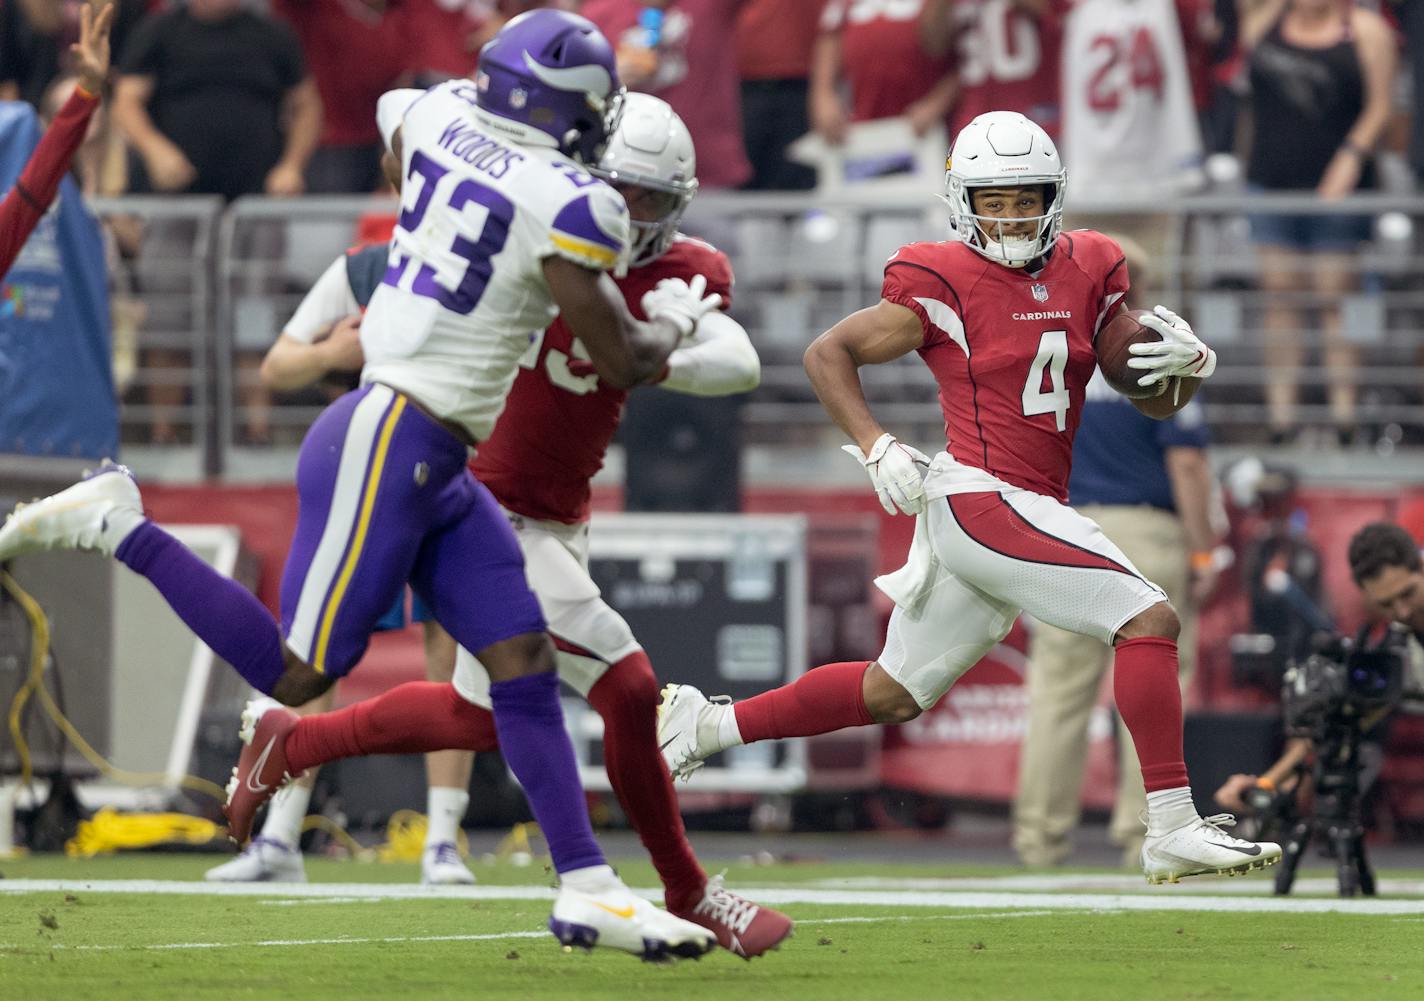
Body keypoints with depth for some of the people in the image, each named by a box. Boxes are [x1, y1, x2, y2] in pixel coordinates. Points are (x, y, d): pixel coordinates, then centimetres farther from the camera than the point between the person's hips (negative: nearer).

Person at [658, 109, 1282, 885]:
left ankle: (706, 726, 29)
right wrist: (876, 447, -12)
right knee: (1148, 619, -16)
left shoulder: (1088, 274, 10)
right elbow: (827, 354, 0)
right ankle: (1172, 830, -17)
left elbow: (1156, 401, 14)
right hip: (981, 501, -8)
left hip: (1029, 511, 8)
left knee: (892, 695, 18)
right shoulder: (944, 286, -8)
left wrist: (1186, 363, -9)